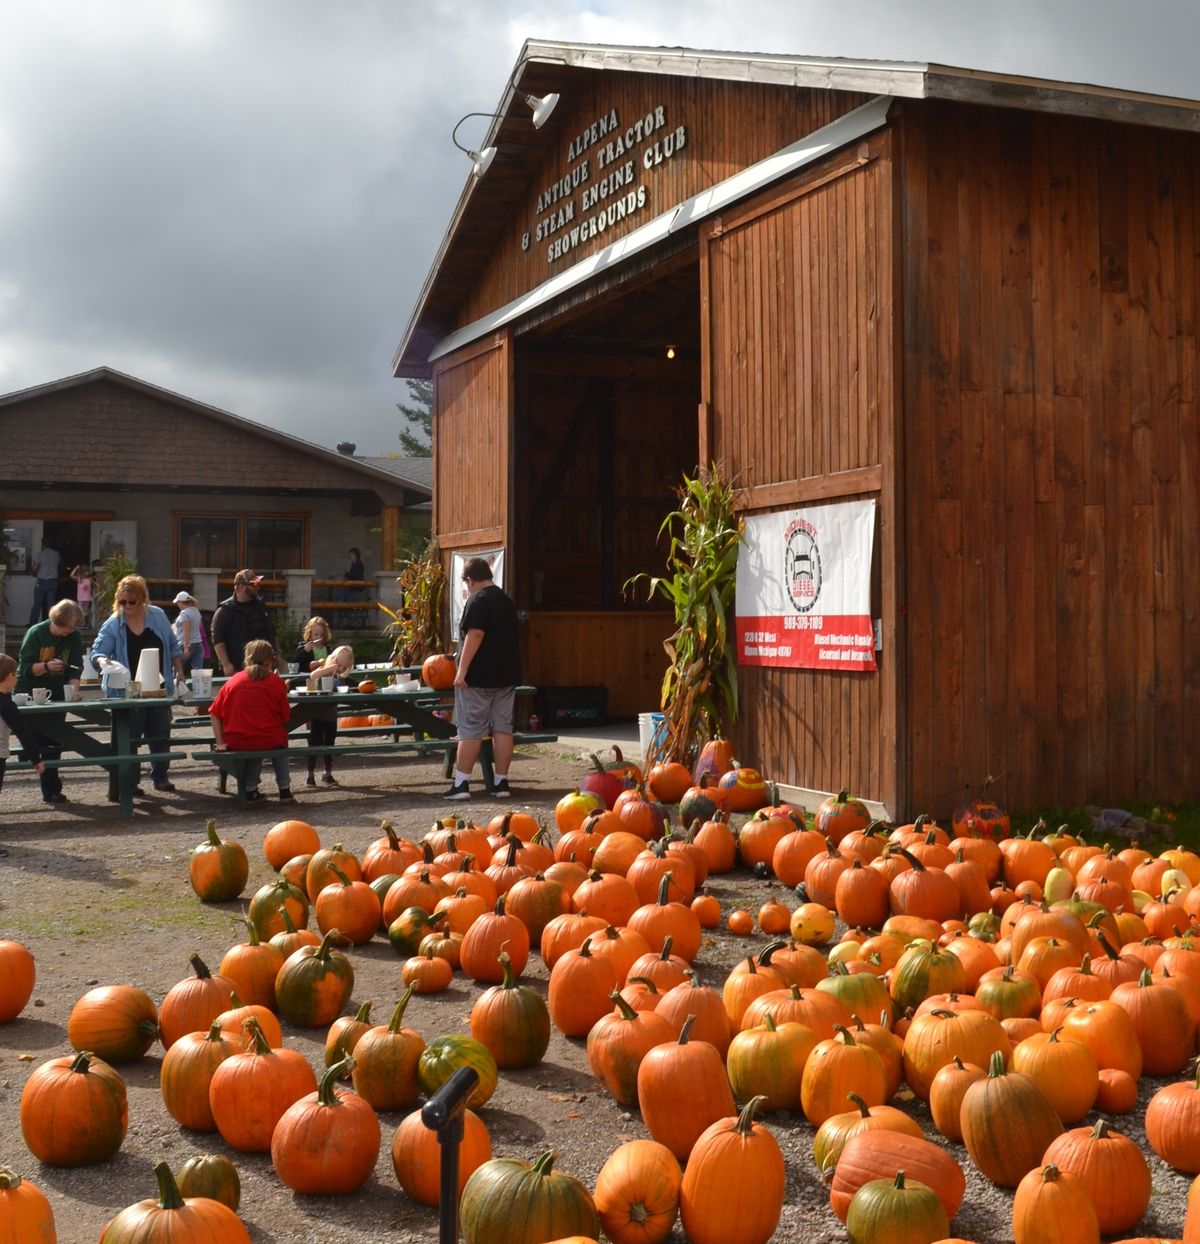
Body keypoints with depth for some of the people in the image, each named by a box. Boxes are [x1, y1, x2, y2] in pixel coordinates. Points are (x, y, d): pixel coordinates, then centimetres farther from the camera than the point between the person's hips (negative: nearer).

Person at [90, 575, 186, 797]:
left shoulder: (158, 616, 2)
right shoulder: (112, 625, -7)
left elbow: (173, 647, 10)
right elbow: (97, 652, -12)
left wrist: (179, 672, 6)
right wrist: (102, 661, -34)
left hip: (160, 689, 3)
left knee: (160, 735, 12)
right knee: (129, 738, -1)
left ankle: (160, 776, 26)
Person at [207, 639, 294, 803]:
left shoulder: (234, 681, 4)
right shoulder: (276, 682, -1)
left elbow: (215, 713, 2)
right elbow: (285, 717, 2)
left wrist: (220, 742, 3)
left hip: (236, 743, 2)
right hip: (269, 740, -2)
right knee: (280, 740, 32)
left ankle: (251, 789, 26)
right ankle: (284, 789, 29)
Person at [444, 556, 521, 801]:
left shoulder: (477, 600, -10)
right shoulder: (506, 601, 14)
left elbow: (475, 635, -21)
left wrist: (462, 670, -21)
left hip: (478, 676, -7)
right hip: (507, 675, 7)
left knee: (470, 730, -4)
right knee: (502, 727, 8)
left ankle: (461, 784, -3)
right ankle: (501, 783, 9)